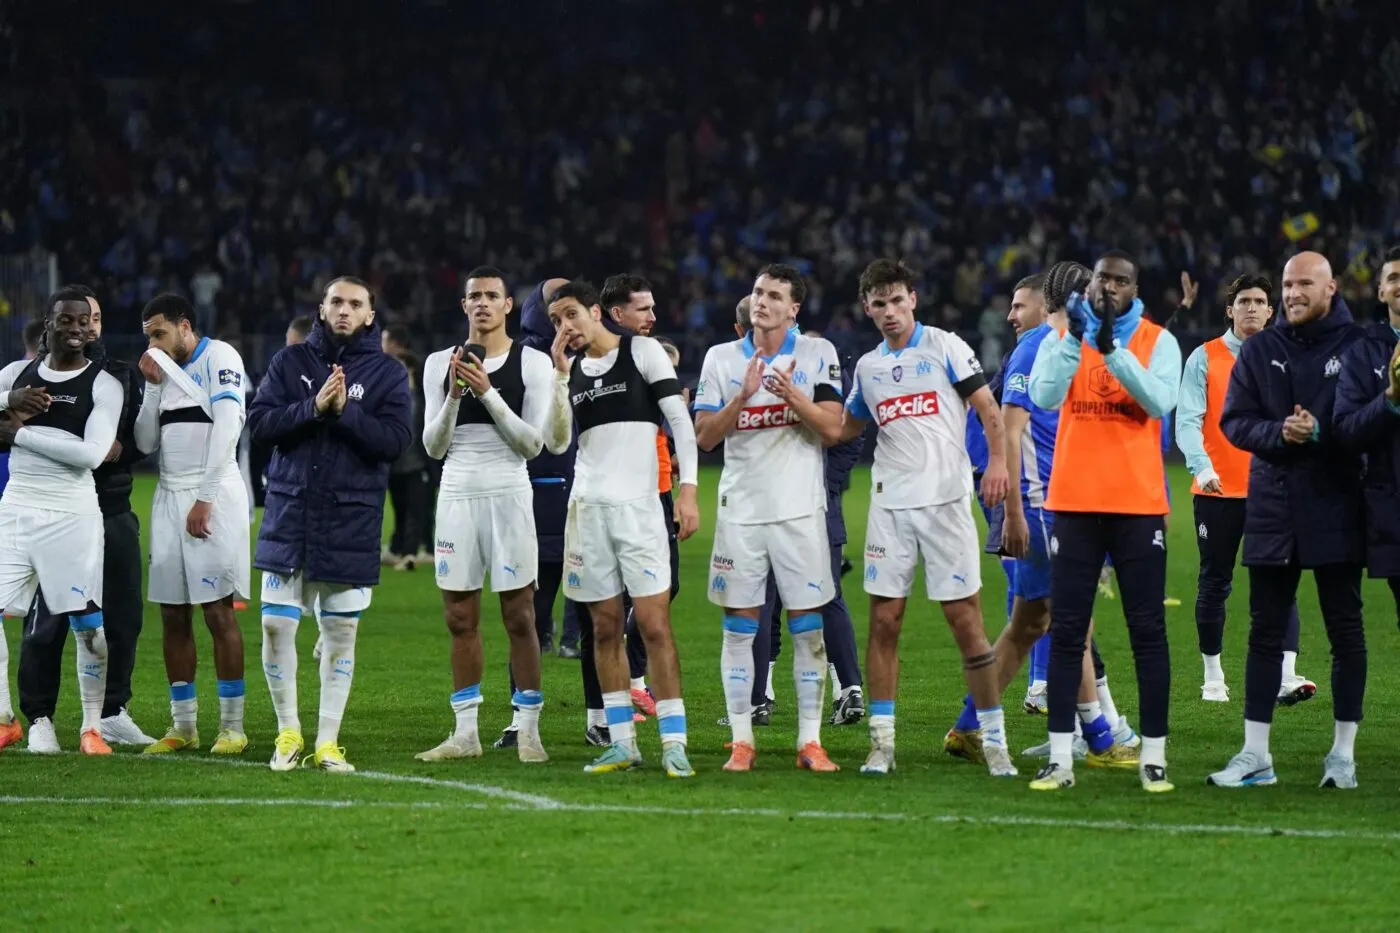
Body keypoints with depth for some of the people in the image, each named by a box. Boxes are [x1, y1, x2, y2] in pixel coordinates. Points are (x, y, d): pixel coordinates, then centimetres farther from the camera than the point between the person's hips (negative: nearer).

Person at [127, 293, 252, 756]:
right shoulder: (163, 369, 17)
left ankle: (232, 726, -6)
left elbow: (226, 429, -14)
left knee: (218, 611, -9)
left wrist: (205, 499, -16)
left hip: (212, 495, -7)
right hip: (170, 497, 7)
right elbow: (146, 442, 13)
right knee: (173, 615, 5)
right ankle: (183, 726, 10)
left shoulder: (219, 358, -5)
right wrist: (153, 386, 2)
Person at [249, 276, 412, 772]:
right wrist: (313, 407, -16)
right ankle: (288, 733, 12)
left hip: (351, 521, -1)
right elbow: (260, 422, -3)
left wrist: (346, 411, -19)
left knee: (341, 633, 3)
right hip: (290, 512, 1)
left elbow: (396, 439, -7)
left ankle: (328, 741, 10)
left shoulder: (387, 373, 3)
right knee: (276, 624, -3)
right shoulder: (290, 362, 8)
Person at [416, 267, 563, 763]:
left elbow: (533, 444, -5)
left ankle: (528, 730, 1)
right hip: (457, 494, 3)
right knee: (460, 618, 5)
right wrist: (453, 397, -9)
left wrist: (488, 393, -13)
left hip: (509, 493, -3)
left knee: (519, 616, -3)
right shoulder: (441, 364, 10)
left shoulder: (533, 364, 1)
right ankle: (465, 732, 10)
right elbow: (433, 447, 7)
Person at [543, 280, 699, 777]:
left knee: (654, 625, -10)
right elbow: (556, 441, 3)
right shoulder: (569, 368, 14)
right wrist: (561, 375, -5)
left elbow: (680, 420, -3)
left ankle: (674, 742, -10)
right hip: (587, 507, 5)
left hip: (637, 506, -5)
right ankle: (622, 741, 11)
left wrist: (687, 489, -11)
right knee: (605, 628, 6)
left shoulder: (642, 352, 1)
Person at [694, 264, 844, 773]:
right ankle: (741, 741, 5)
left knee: (807, 626, -2)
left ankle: (810, 741, 2)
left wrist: (793, 396, -22)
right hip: (740, 508, 2)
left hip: (800, 507, -2)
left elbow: (832, 428, -6)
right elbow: (705, 436, 1)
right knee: (739, 626, 1)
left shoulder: (818, 354, 2)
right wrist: (743, 396, -14)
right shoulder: (721, 358, 7)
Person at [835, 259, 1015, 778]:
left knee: (965, 619, -6)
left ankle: (994, 739, 1)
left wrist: (997, 460, -18)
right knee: (884, 620, 0)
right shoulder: (867, 367, 15)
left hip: (945, 498, -4)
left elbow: (988, 409, -2)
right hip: (889, 504, 4)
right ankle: (882, 742, 5)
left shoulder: (944, 346, 1)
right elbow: (846, 428, 29)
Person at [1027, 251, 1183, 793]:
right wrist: (1076, 334, -22)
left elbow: (1160, 401, -14)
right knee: (1066, 630, 1)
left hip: (1138, 504, -1)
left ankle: (1153, 756, 5)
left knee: (1148, 630, 0)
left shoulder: (1158, 342, 4)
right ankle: (1060, 758, 3)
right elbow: (1043, 395, -12)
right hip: (1075, 503, 1)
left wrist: (1112, 348, -22)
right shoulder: (1061, 339, 7)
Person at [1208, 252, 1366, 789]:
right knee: (1265, 632, 5)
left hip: (1337, 512, -3)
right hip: (1272, 510, 3)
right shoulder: (1260, 351, 8)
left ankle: (1344, 753, 10)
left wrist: (1319, 433, -20)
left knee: (1345, 631, 3)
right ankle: (1255, 755, 9)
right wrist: (1280, 434, -15)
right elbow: (1235, 422, 2)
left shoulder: (1357, 346, -3)